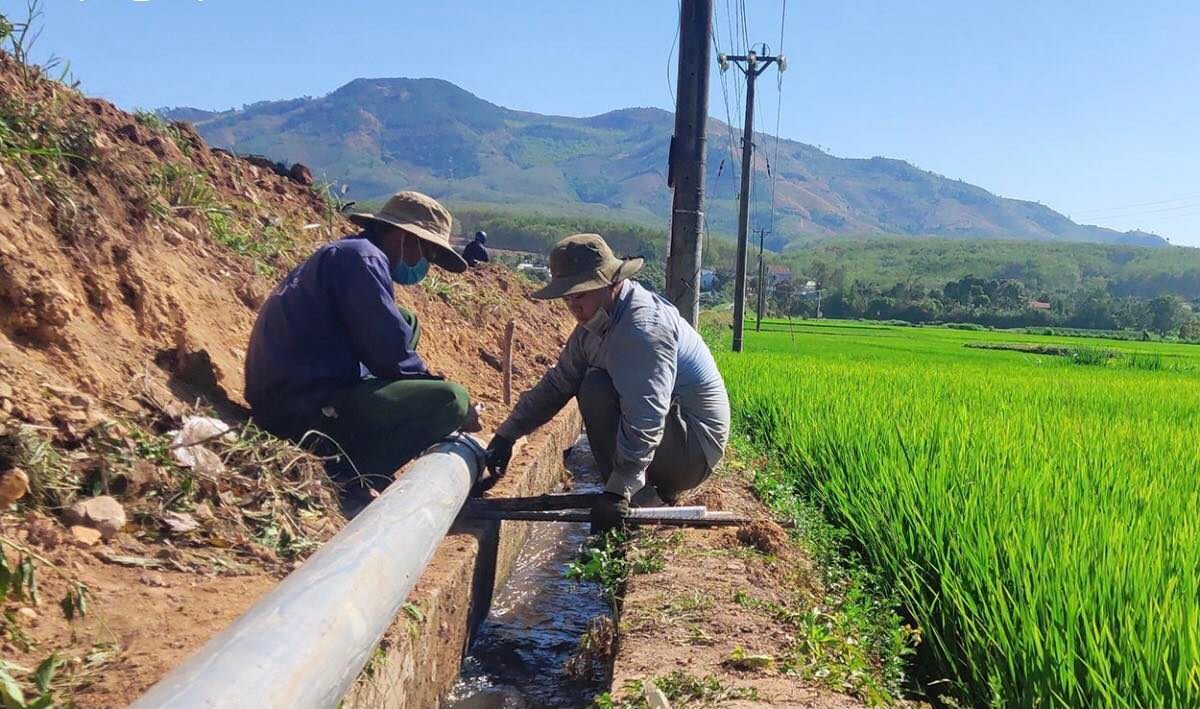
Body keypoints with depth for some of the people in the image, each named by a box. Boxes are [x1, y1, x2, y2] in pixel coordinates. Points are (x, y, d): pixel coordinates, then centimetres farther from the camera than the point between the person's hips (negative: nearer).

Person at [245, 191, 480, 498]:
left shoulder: (344, 254, 21)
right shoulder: (363, 258, -11)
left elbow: (382, 341, 22)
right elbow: (391, 354, -17)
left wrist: (429, 382, 15)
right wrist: (456, 404, -4)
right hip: (305, 407, -11)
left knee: (407, 323, 21)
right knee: (451, 399, -17)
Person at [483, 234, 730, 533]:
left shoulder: (643, 328, -26)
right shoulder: (595, 322, 4)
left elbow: (645, 420, -34)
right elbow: (557, 384, 7)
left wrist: (618, 492, -39)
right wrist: (506, 435, 2)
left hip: (694, 451, -10)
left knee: (597, 389, -21)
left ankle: (640, 498, -13)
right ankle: (656, 488, 13)